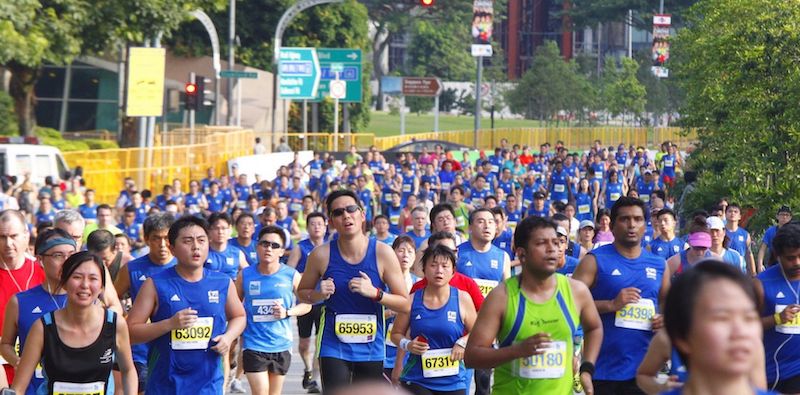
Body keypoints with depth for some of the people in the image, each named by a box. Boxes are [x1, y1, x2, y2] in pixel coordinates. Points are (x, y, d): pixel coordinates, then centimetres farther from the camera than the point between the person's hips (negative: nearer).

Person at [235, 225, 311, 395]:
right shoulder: (245, 275, -4)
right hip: (253, 345, -2)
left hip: (281, 346, 2)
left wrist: (287, 312, -13)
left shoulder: (291, 275, -4)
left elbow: (307, 304, 6)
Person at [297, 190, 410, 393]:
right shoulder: (322, 255, -7)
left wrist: (375, 293, -21)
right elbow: (302, 292, 10)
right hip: (334, 348, -2)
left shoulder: (382, 252, -8)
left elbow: (405, 304, -5)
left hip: (371, 350, 2)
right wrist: (319, 294, -12)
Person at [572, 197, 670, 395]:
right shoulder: (595, 260, -3)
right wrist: (611, 305, -21)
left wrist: (666, 319, 1)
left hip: (643, 369, 4)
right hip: (602, 369, -4)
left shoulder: (659, 265, 11)